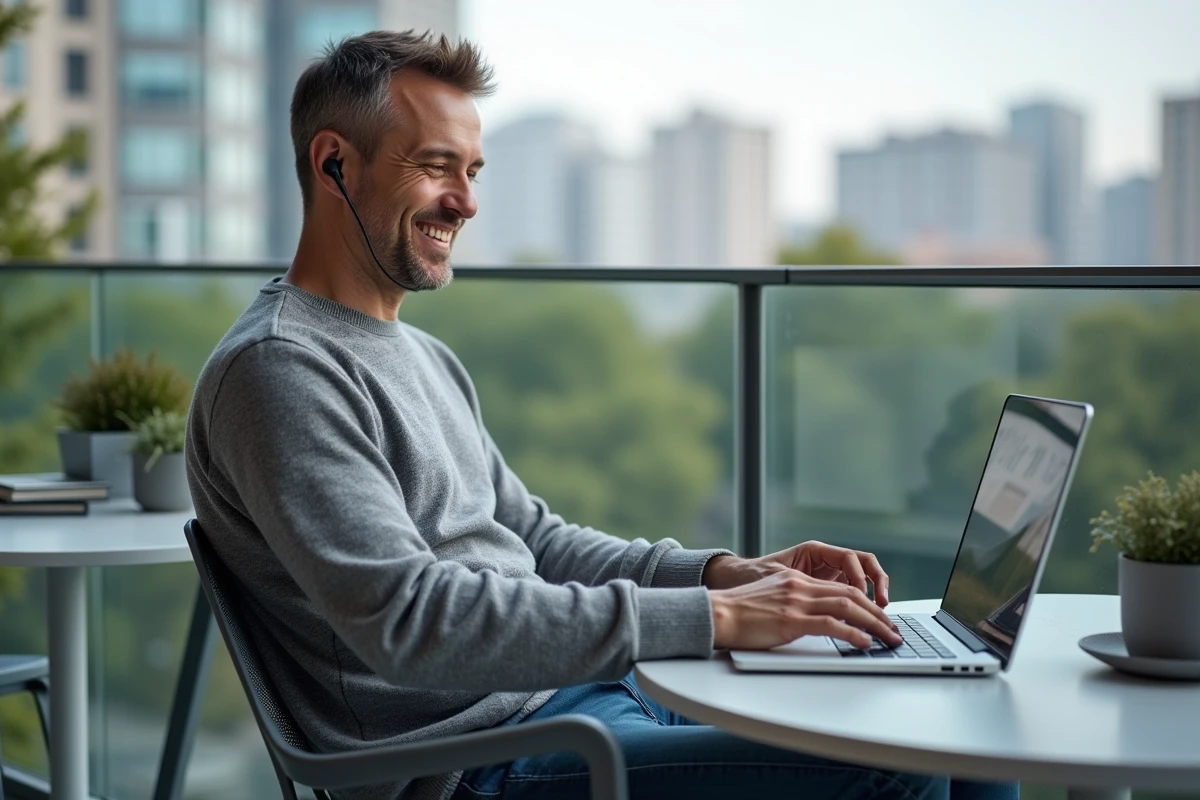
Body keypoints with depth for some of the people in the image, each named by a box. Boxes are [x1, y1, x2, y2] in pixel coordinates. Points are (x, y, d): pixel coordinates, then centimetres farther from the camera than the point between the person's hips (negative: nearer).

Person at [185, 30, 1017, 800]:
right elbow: (406, 620, -24)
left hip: (586, 693, 9)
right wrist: (712, 617, -25)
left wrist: (724, 572, 2)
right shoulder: (278, 370, -13)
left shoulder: (425, 357, 19)